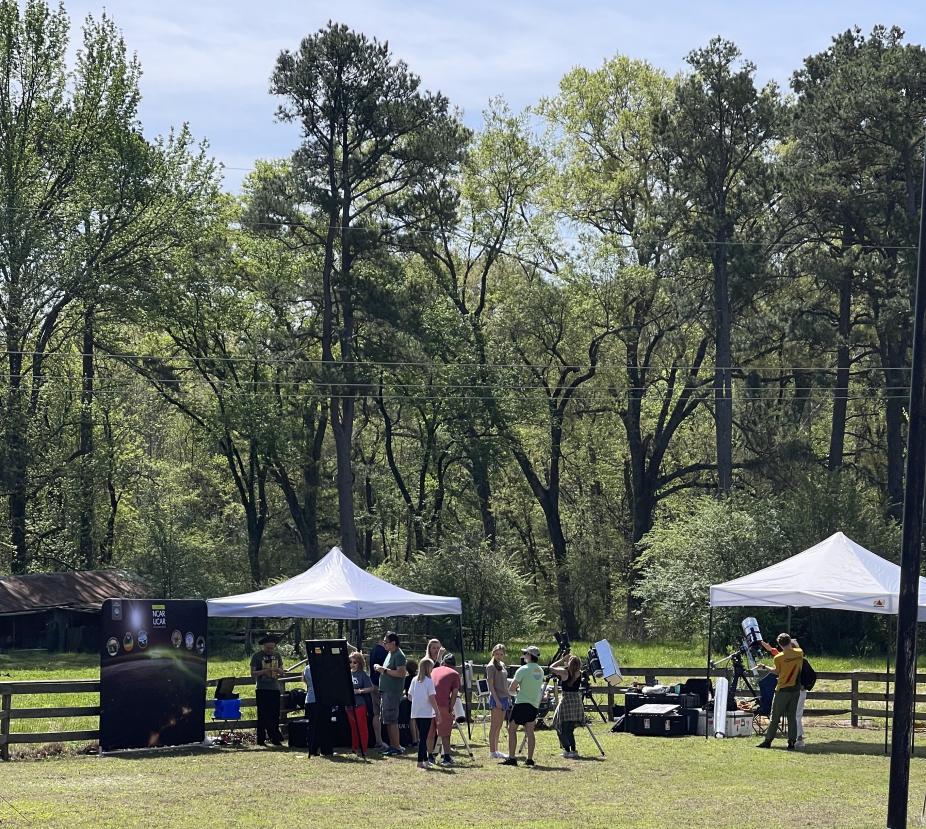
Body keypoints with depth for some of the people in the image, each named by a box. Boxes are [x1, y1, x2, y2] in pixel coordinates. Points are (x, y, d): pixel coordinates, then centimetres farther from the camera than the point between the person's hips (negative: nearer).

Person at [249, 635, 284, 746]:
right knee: (263, 715, -4)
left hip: (275, 688, 4)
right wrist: (263, 671, -20)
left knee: (275, 715, 2)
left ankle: (275, 739, 8)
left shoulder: (277, 656, 11)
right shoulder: (257, 656, -1)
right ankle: (261, 739, -2)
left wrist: (278, 670, -8)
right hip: (262, 689, -4)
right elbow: (252, 673, -4)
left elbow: (282, 673, 16)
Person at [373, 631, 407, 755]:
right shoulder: (390, 653, 16)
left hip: (393, 692, -10)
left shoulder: (399, 656, -14)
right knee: (387, 720, 13)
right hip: (385, 691, 10)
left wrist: (384, 670, -20)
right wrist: (380, 668, 8)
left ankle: (397, 747, -7)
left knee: (391, 720, -10)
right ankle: (392, 745, 19)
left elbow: (401, 673, -23)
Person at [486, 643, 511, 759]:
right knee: (494, 725, -6)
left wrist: (509, 697, 17)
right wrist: (497, 700, -18)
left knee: (499, 726, 10)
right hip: (496, 698, -8)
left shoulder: (502, 665, 14)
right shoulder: (491, 666, -9)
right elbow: (491, 685, -13)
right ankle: (492, 751, -4)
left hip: (504, 697, 8)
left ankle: (496, 750, 15)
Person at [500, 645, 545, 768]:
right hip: (535, 704, 7)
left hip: (522, 703, -6)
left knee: (512, 729, -1)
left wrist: (516, 690, 12)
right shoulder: (540, 671, 9)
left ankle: (511, 758, -8)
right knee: (529, 731, 8)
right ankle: (530, 759, 4)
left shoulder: (522, 670, -11)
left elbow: (512, 688, -10)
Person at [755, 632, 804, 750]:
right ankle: (791, 742, 3)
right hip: (796, 689, 4)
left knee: (775, 716, 5)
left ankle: (768, 741, 8)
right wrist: (792, 645, 16)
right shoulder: (799, 653, -3)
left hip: (783, 690, -4)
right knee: (792, 716, 7)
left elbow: (777, 672, 1)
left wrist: (764, 667, 13)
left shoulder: (778, 658, -13)